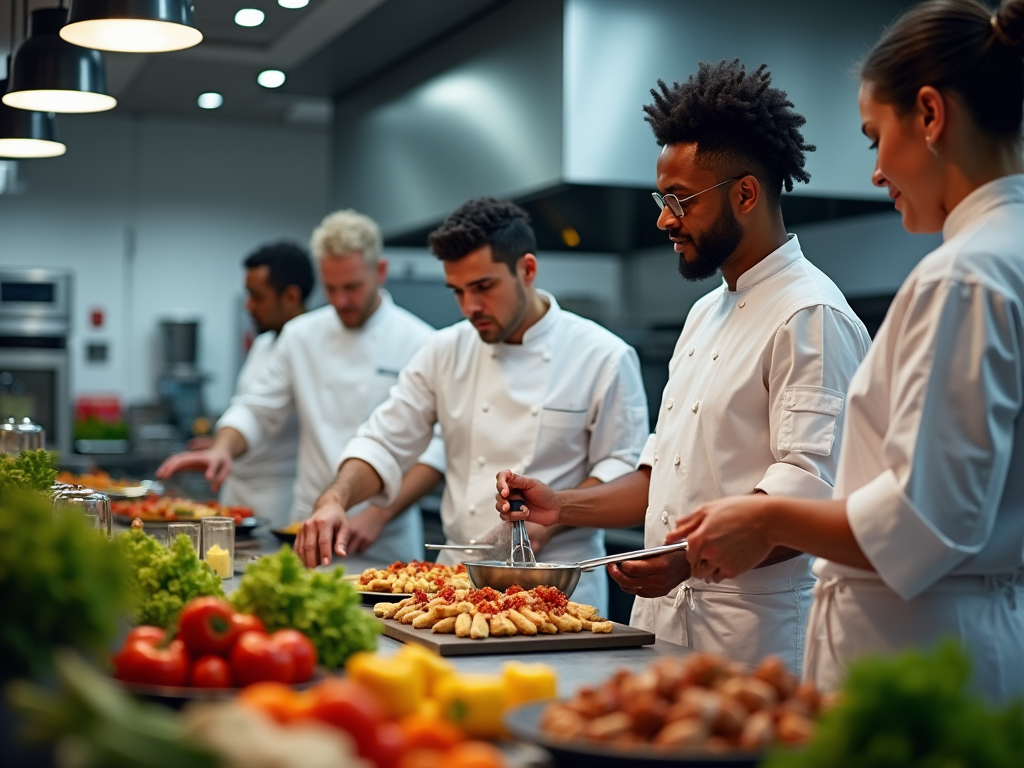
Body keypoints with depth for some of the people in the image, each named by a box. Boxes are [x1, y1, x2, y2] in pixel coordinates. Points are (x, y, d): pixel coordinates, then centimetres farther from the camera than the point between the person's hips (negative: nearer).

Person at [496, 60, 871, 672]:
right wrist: (561, 506, 13)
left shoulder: (812, 316, -14)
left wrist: (690, 558, -34)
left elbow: (812, 495, -23)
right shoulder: (707, 313, 17)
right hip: (665, 621, 8)